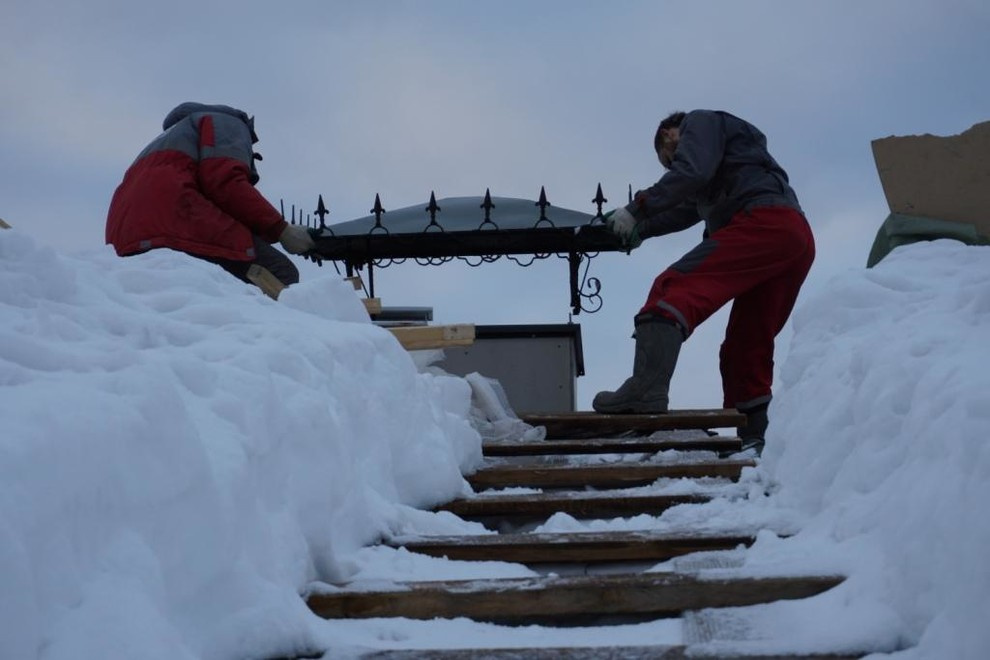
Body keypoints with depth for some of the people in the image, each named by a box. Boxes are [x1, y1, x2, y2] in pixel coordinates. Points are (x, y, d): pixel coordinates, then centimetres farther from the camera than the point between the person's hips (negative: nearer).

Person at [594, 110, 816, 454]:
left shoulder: (699, 122, 14)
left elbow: (691, 172, -5)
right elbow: (685, 211, 35)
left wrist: (636, 209, -2)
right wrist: (640, 229, 27)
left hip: (763, 222, -10)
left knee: (674, 289, -20)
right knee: (747, 346, 11)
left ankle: (646, 390, -37)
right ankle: (755, 442, 7)